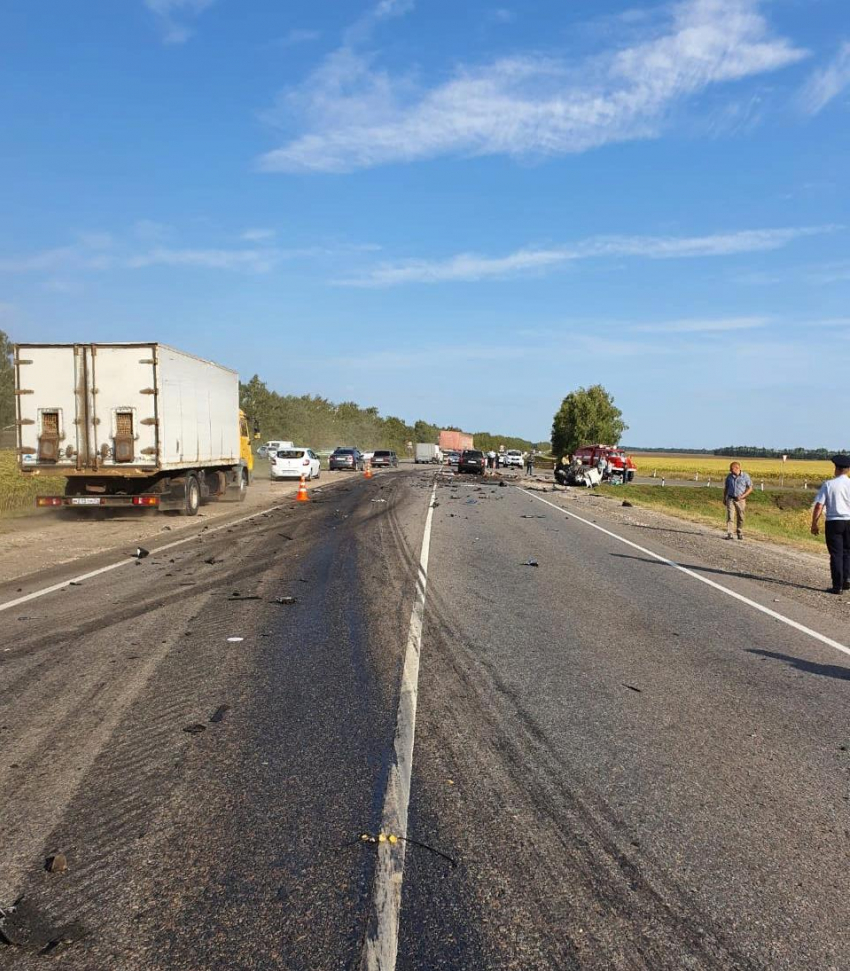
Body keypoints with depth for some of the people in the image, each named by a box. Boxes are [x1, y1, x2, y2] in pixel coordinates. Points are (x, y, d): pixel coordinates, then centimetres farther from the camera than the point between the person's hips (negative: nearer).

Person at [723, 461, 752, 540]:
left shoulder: (745, 476, -4)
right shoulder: (729, 476, 5)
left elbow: (750, 488, -3)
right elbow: (726, 488, 16)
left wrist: (742, 496, -14)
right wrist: (724, 498, 12)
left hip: (740, 500, -1)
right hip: (730, 499, 1)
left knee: (740, 518, 7)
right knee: (730, 517, -9)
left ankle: (740, 534, 22)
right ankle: (729, 534, -12)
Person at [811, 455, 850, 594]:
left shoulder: (828, 485, -6)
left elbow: (819, 506, -8)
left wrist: (814, 524, 0)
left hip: (833, 522, -1)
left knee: (836, 554, 5)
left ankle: (837, 585, 5)